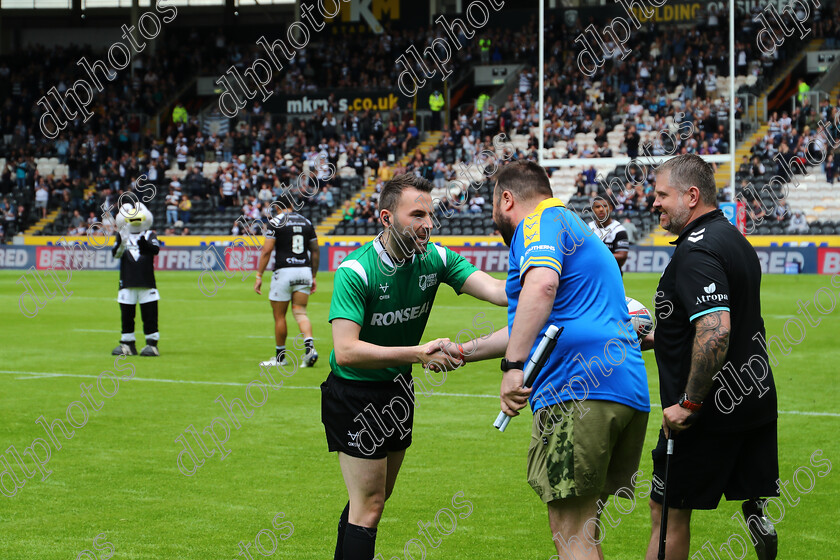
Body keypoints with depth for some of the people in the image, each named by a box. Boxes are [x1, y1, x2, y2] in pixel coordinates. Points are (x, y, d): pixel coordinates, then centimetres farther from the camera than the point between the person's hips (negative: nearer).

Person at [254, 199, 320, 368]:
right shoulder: (306, 222, 12)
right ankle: (310, 347, -17)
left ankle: (280, 356, 13)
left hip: (284, 271, -4)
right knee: (300, 312, 5)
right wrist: (313, 277, 21)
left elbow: (267, 250, -8)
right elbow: (315, 251, 14)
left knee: (279, 316, 6)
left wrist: (259, 276, -5)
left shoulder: (275, 222, -3)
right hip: (304, 271, 4)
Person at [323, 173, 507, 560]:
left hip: (398, 389, 7)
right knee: (369, 504, -9)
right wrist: (418, 354, -38)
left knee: (378, 495, 18)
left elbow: (495, 289, -20)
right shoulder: (355, 271, -24)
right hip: (354, 394, -7)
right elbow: (346, 351, -33)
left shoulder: (435, 258, -8)